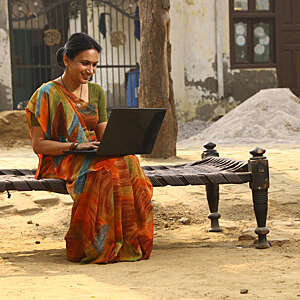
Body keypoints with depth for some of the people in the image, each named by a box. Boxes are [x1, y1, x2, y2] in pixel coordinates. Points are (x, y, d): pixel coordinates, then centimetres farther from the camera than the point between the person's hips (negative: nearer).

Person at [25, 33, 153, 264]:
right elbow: (38, 144, -8)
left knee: (127, 161, -29)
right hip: (60, 163, -5)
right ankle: (99, 245, -29)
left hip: (95, 158, 5)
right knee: (108, 170, -35)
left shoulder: (96, 92, 14)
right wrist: (75, 146, -20)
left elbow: (104, 135, 13)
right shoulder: (48, 94, -4)